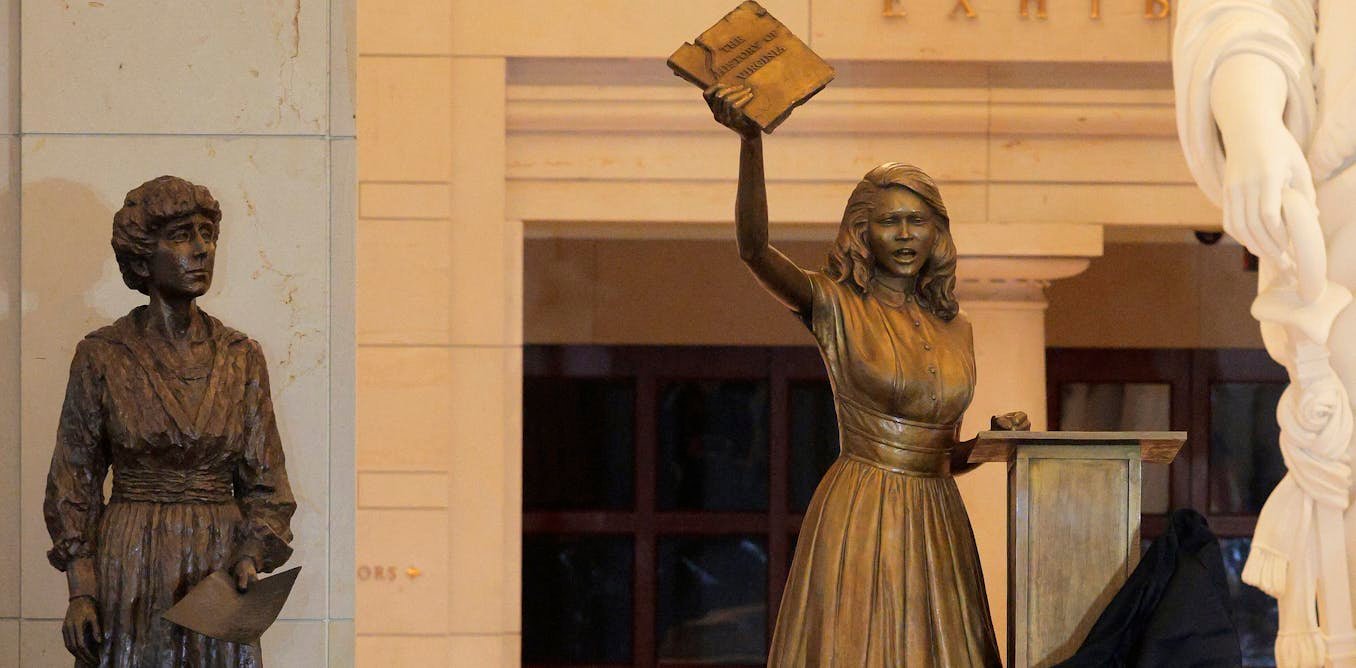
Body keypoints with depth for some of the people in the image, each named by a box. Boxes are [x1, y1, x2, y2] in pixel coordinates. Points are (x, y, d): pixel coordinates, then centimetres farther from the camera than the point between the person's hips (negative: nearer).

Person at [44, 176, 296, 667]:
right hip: (129, 570, -2)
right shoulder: (102, 356, -1)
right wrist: (80, 591, -7)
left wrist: (250, 558, -10)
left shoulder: (241, 358, 6)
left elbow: (264, 480, 8)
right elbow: (74, 482, 1)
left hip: (219, 570, 2)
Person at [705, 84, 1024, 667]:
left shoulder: (954, 329, 13)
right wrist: (750, 142, -32)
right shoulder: (835, 307, -2)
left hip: (938, 524, 5)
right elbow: (754, 248, -21)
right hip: (858, 523, -5)